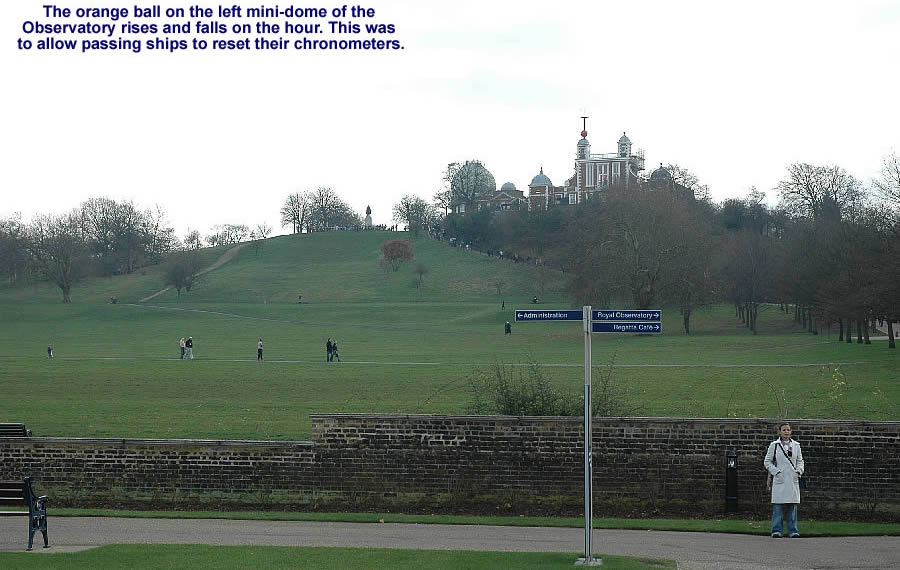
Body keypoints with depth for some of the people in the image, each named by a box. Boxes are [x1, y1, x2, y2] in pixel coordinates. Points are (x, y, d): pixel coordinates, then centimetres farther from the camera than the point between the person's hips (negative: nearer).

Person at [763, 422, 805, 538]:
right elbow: (767, 461, 4)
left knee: (792, 506, 3)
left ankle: (792, 530, 8)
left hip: (793, 480, 3)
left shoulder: (796, 445, 12)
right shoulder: (774, 445, 3)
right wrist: (775, 471, -8)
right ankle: (777, 530, -1)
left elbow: (800, 461, 19)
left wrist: (799, 471, 1)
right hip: (779, 480, -3)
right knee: (778, 506, -5)